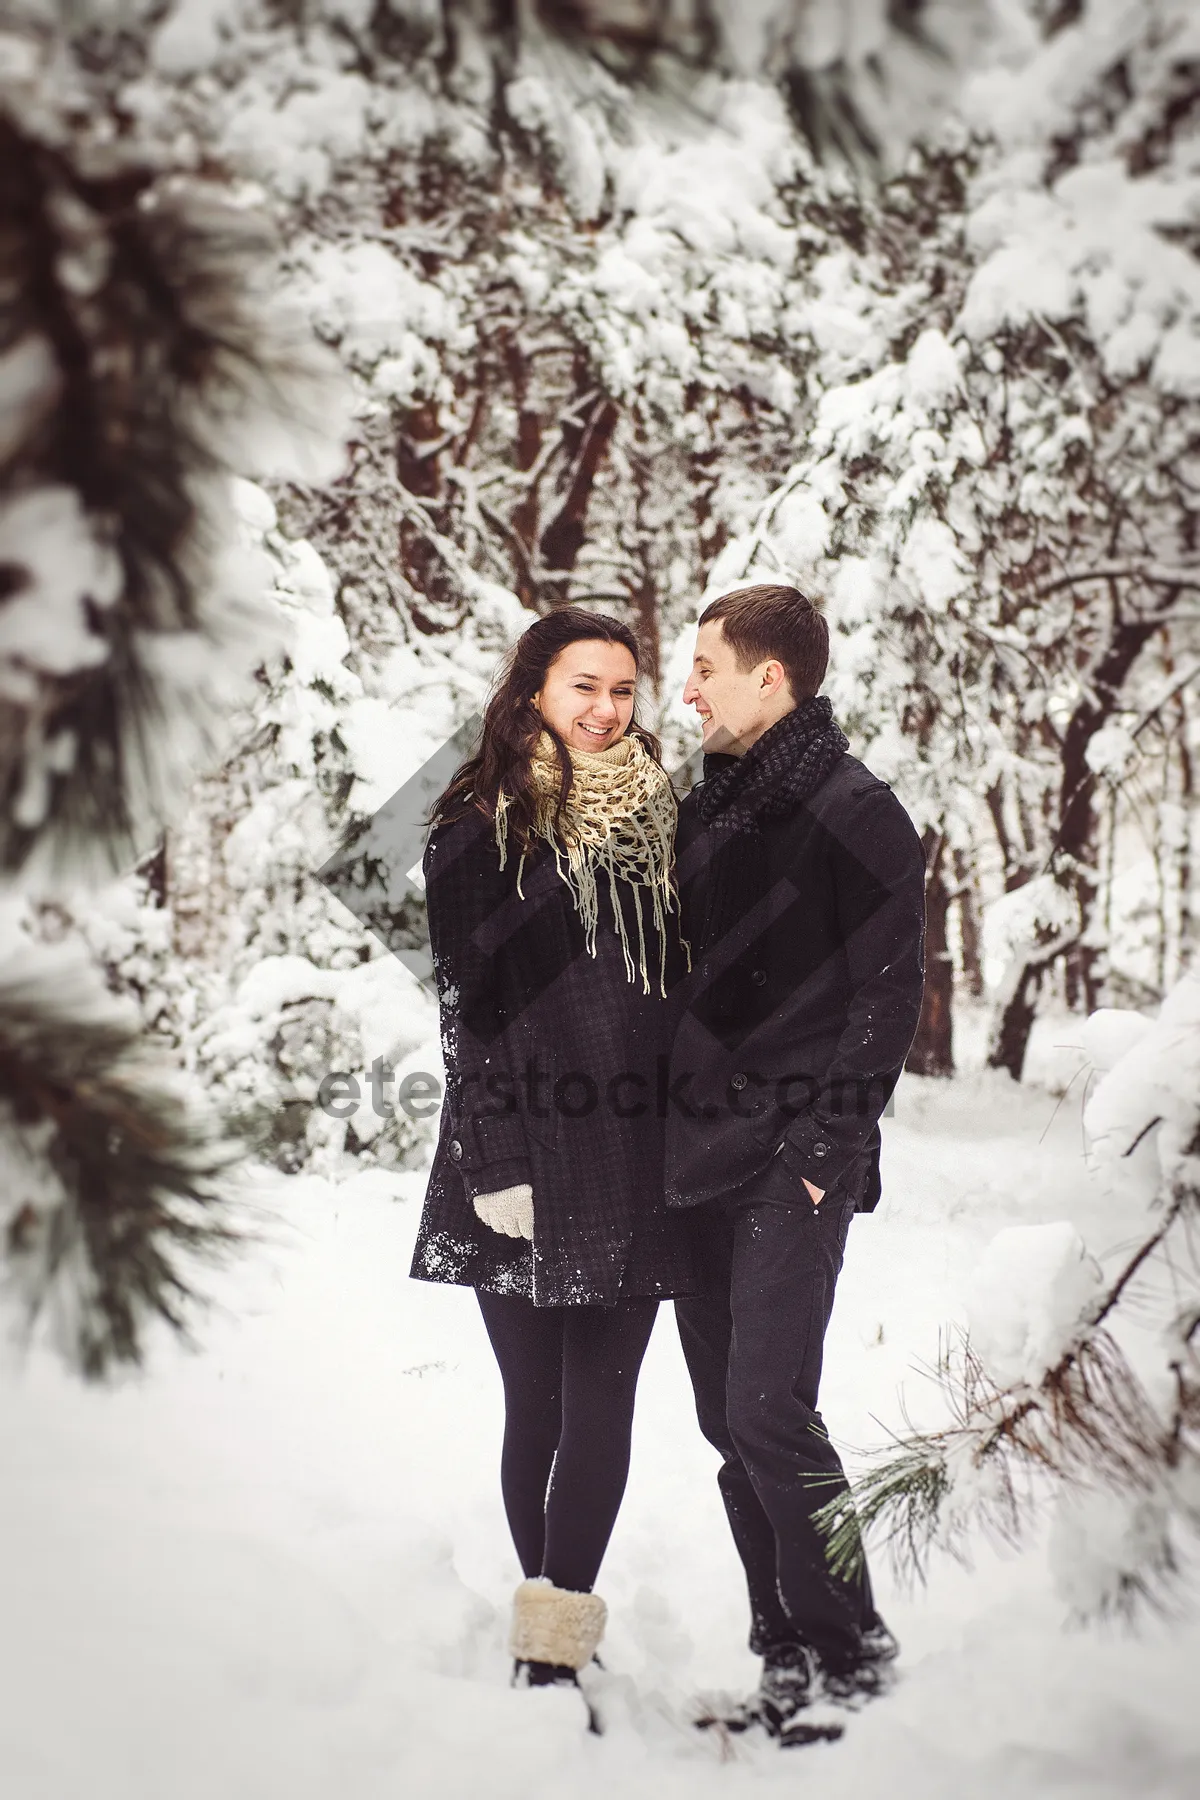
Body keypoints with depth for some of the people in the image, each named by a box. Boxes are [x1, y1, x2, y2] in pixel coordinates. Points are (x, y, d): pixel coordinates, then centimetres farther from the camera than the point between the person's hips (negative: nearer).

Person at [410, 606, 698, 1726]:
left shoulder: (652, 824, 13)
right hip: (527, 1161, -3)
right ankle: (550, 1642, 10)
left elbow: (682, 992, 15)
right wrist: (498, 1163, -12)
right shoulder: (480, 830, 0)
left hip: (633, 1160, 4)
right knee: (539, 1405, 1)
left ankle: (553, 1638, -1)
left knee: (599, 1403, -2)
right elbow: (468, 1001, -5)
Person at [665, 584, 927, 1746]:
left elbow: (887, 992, -10)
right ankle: (787, 1656, 17)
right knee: (728, 1421, 8)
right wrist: (671, 1127, 12)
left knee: (767, 1411, -13)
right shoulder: (706, 809, 16)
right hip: (701, 1166, 8)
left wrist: (830, 1144, -15)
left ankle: (848, 1646, 3)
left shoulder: (854, 812, -6)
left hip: (792, 1169, -7)